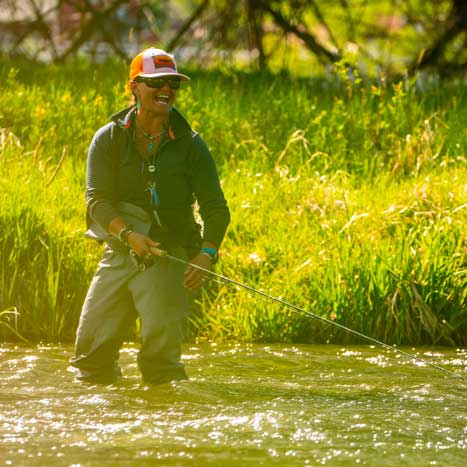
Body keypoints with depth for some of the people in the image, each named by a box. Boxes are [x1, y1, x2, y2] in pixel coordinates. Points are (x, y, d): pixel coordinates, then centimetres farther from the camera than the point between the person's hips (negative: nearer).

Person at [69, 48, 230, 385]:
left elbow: (215, 208, -2)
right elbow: (97, 200, -7)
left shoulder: (190, 145, 2)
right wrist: (129, 234, -26)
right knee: (91, 348, -1)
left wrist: (207, 253, -21)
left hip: (170, 258, -2)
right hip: (119, 254, 2)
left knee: (161, 349, -17)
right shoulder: (108, 139, 3)